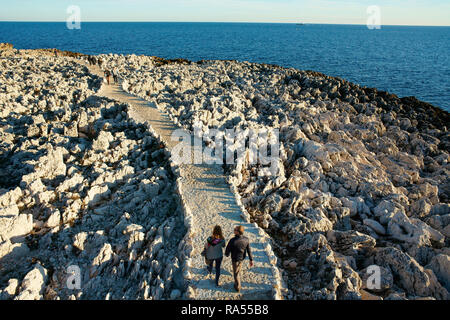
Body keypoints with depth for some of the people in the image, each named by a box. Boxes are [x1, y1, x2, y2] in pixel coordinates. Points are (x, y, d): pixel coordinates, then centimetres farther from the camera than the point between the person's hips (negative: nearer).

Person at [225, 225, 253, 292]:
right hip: (242, 258, 5)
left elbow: (227, 250, -22)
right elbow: (249, 250, -11)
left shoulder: (232, 241, -36)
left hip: (235, 259, -5)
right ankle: (237, 282, 57)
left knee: (236, 273, 18)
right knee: (238, 270, 33)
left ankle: (238, 287, 36)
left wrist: (227, 254, 3)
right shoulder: (246, 239, -20)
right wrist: (251, 260, 0)